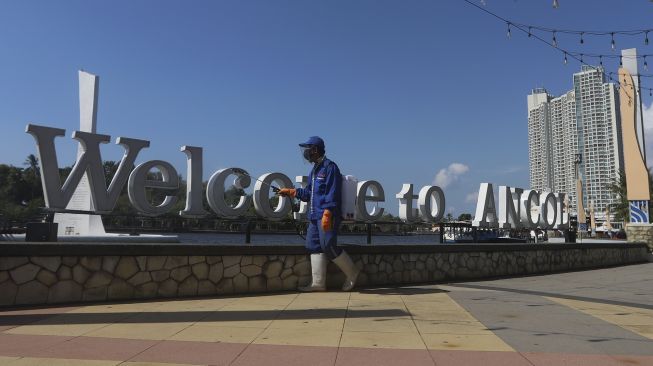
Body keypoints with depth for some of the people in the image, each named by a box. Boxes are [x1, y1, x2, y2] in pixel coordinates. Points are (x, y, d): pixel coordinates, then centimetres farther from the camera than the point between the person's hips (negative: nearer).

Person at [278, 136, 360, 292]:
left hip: (327, 216, -9)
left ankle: (352, 273, 10)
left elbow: (333, 193, -16)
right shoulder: (314, 169, 19)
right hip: (314, 215, 9)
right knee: (314, 246, 6)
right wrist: (290, 192, 17)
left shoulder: (330, 167, -9)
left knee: (328, 247, -9)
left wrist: (327, 214, -23)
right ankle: (318, 283, 11)